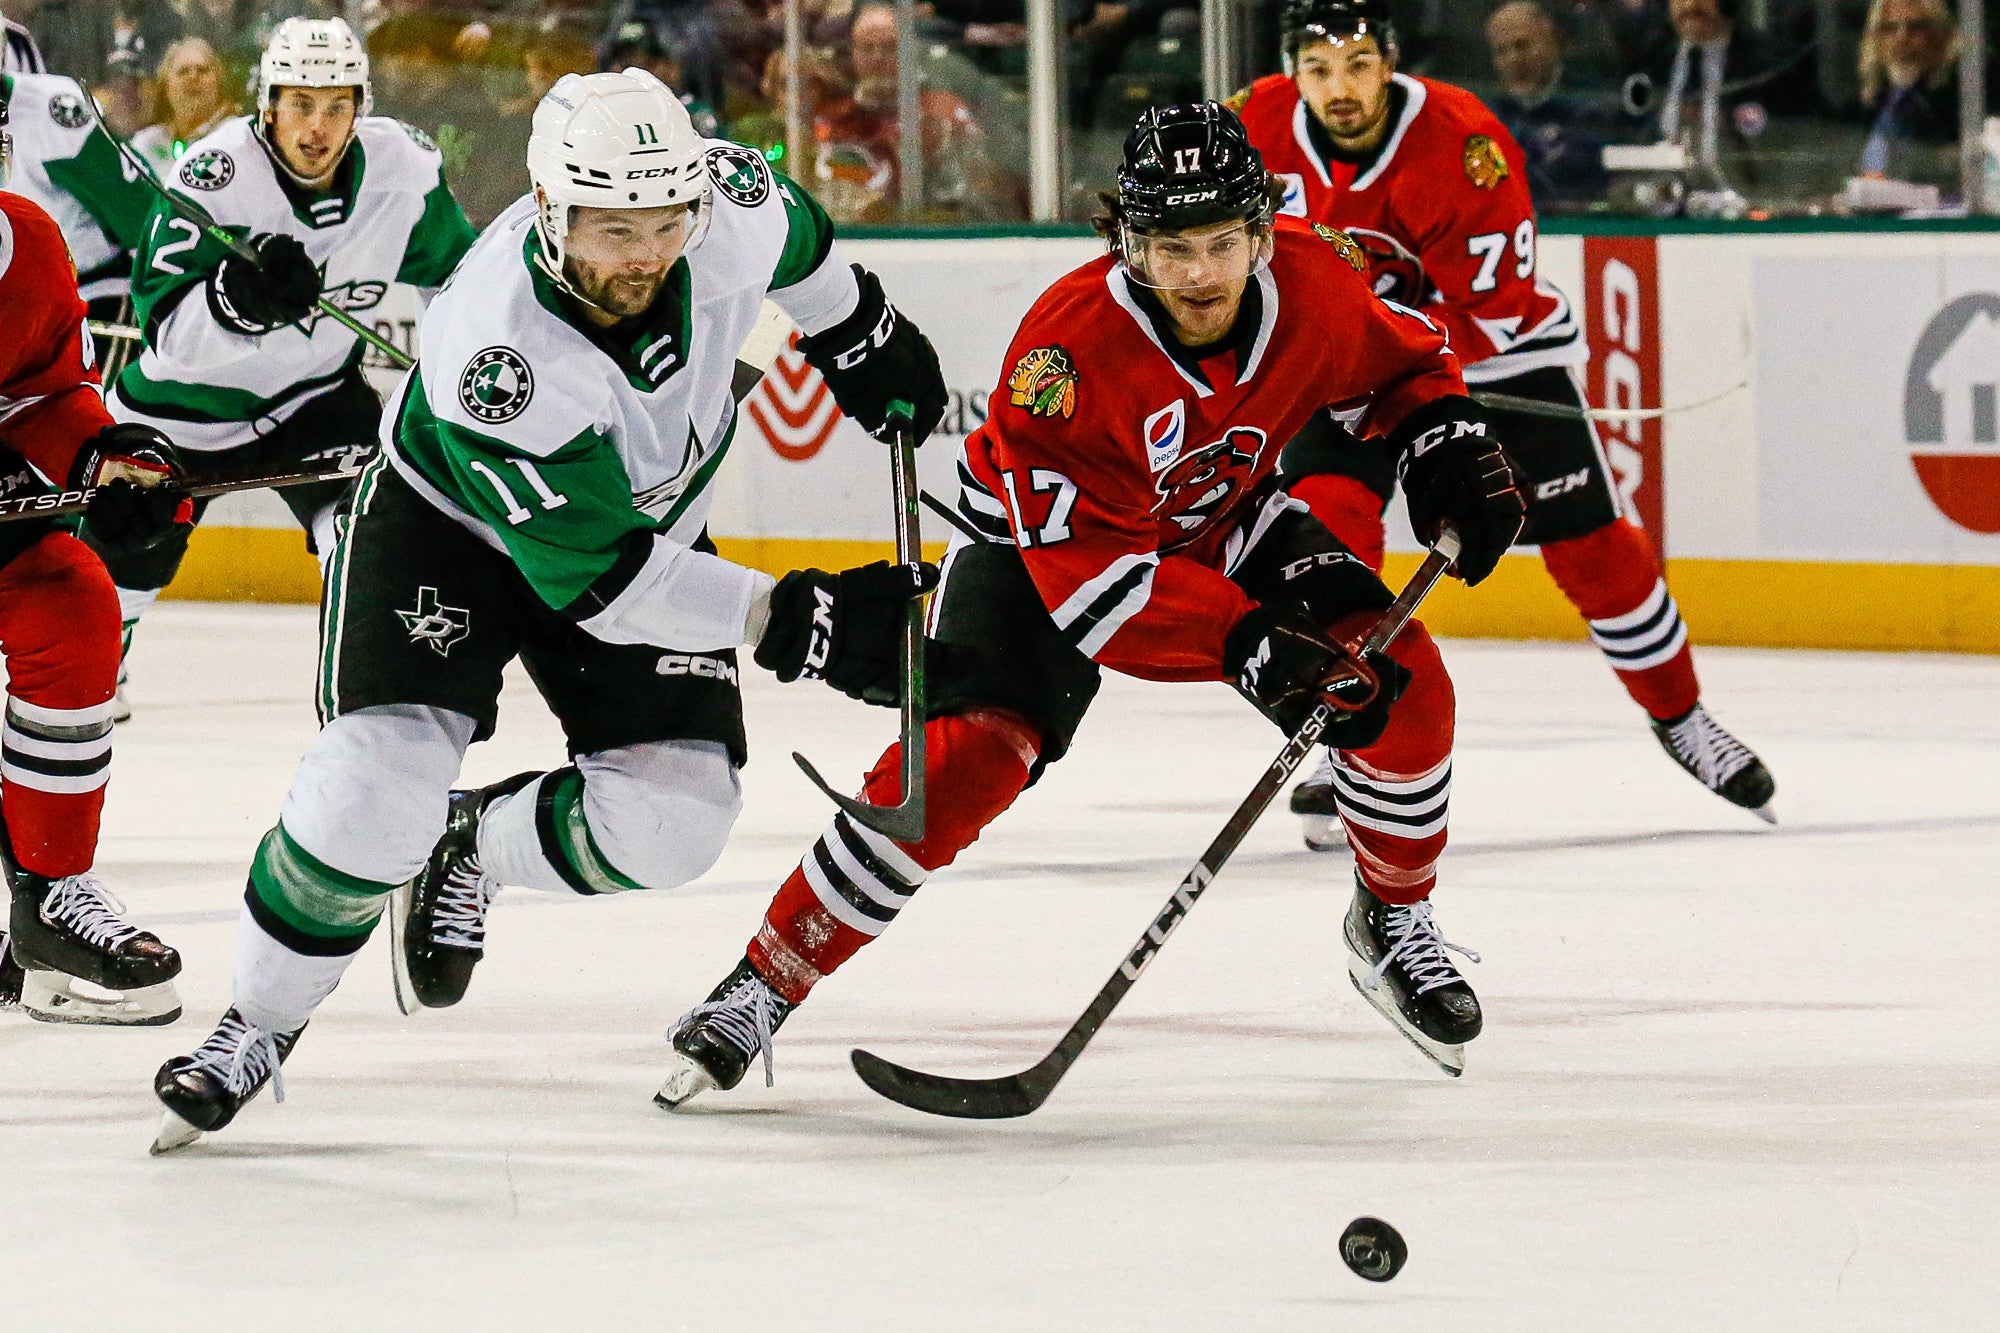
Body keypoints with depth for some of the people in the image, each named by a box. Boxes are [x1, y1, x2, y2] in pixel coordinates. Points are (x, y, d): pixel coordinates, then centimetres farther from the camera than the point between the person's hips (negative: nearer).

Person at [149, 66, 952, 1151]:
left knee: (670, 819, -11)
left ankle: (468, 845, 18)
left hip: (649, 521, 5)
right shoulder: (491, 353, -40)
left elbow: (796, 247, 2)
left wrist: (861, 334, 13)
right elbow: (601, 585, -33)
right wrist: (795, 622, -34)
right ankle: (261, 1020, 1)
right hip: (444, 526, -5)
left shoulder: (728, 199, -27)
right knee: (380, 783, -23)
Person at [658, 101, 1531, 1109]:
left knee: (1399, 681, -13)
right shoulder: (1071, 343, -38)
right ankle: (760, 991, -14)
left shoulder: (1313, 283, -22)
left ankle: (1394, 922, 14)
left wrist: (1449, 443, -15)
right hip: (1044, 541, -5)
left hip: (1220, 518, 5)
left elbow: (1401, 362, 4)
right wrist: (1251, 646, -44)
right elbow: (1089, 566, -38)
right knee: (968, 754, -24)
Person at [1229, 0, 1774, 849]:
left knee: (1590, 544, 0)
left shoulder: (1461, 147, -31)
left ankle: (1679, 715, 22)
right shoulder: (1260, 126, -18)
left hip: (1493, 343, -2)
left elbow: (1491, 310, -28)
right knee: (1325, 517, -20)